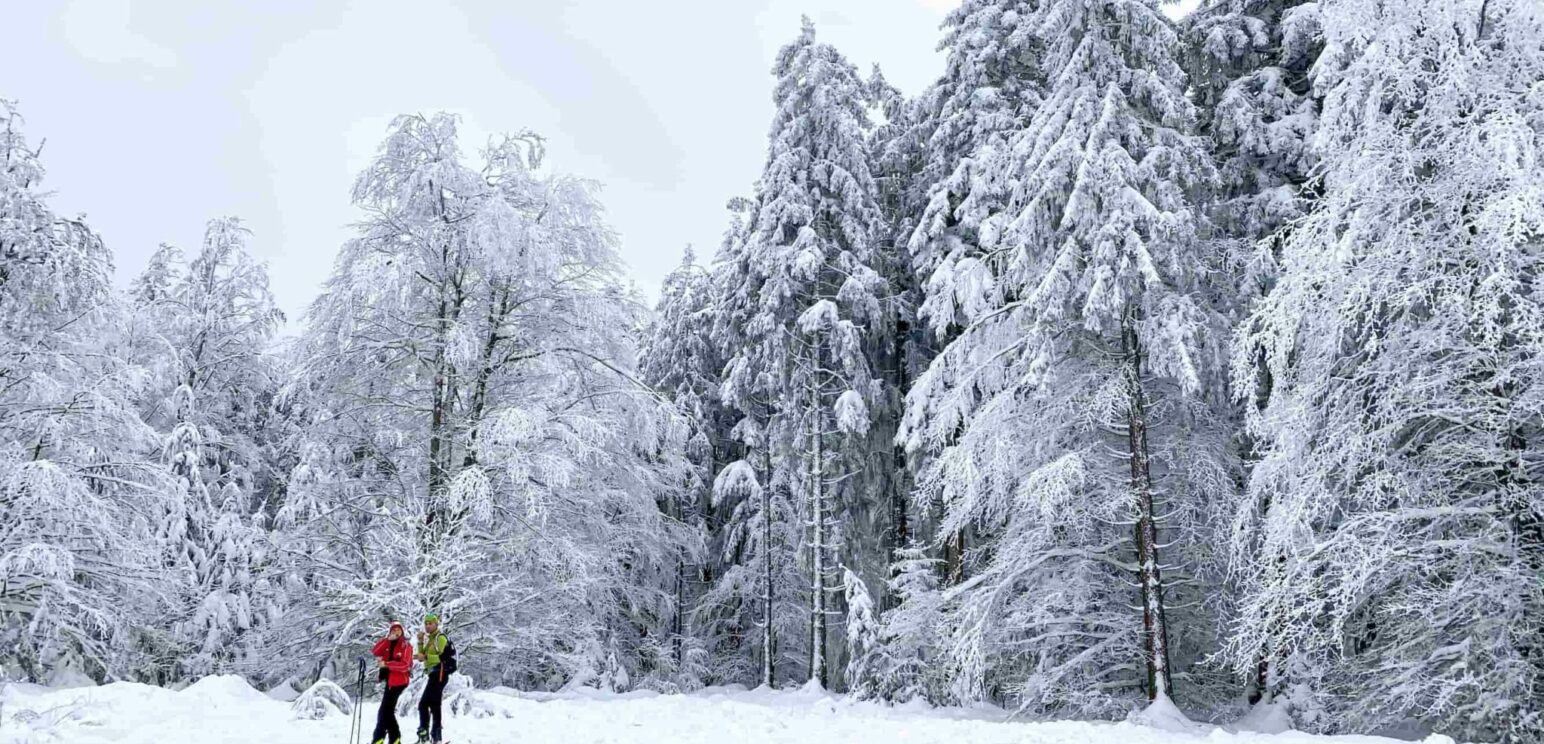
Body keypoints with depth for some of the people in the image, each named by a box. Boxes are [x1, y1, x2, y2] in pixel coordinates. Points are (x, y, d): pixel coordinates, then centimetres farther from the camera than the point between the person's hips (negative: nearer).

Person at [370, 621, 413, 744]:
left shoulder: (406, 646, -6)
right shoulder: (388, 644, 12)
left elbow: (404, 665, -16)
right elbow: (375, 651, -6)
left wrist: (386, 664, -21)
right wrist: (387, 639, -14)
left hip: (399, 681, -7)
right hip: (390, 681, 7)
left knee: (384, 712, -10)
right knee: (388, 711, 11)